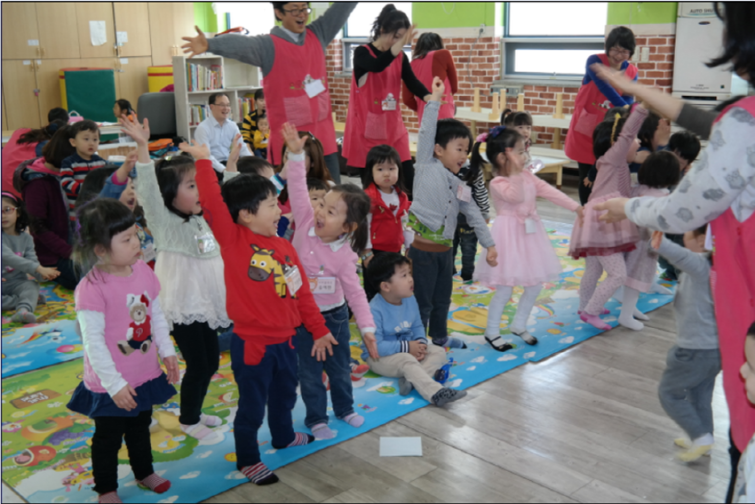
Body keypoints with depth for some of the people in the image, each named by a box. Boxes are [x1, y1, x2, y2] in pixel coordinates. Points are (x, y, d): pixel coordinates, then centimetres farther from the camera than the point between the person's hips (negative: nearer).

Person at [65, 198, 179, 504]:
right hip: (111, 385, -6)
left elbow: (157, 317, 6)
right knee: (108, 438, 15)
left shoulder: (143, 272, -7)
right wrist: (114, 384, -21)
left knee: (141, 427, 27)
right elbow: (93, 343, -24)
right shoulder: (92, 289, -27)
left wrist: (167, 352, 7)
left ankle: (144, 472, 49)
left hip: (145, 374, 6)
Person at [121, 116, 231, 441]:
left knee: (211, 362, 16)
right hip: (184, 308, -7)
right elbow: (149, 192, -31)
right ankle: (189, 421, 23)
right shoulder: (165, 224, -15)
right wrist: (142, 148, -41)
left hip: (207, 304, 8)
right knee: (197, 366, 2)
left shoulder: (202, 219, 5)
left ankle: (194, 412, 36)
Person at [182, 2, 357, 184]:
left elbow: (343, 6, 8)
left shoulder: (318, 34, 9)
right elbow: (241, 45, -25)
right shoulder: (269, 45, -7)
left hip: (324, 138, 5)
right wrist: (210, 44, -44)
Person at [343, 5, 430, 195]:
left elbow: (412, 81, -6)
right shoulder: (362, 53, -8)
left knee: (407, 176, -3)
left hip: (393, 127, 4)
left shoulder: (401, 57, 7)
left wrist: (428, 97, -27)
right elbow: (377, 66, -29)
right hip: (367, 128, -4)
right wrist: (398, 45, -44)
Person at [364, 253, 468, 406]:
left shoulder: (410, 300, -4)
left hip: (409, 349, 8)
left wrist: (421, 342, -16)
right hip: (379, 357, -8)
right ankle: (436, 393, -46)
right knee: (407, 361, -34)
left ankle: (412, 379, -30)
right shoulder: (375, 310, -27)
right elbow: (375, 346, -28)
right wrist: (406, 347, -23)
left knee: (439, 351, -7)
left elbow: (418, 326, 7)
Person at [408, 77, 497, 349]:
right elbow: (427, 132, -13)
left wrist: (490, 245, 9)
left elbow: (475, 215, 13)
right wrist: (435, 99, -13)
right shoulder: (427, 166, -5)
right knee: (423, 301, 3)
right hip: (423, 248, -7)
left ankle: (440, 337, 39)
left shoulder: (460, 187, 11)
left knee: (442, 299, 21)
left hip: (446, 249, 7)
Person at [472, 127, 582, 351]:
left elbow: (549, 191, 3)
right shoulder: (497, 183, -17)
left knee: (535, 285, 12)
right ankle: (492, 332, 17)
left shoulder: (527, 176, 5)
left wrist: (576, 207, -1)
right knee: (504, 290, -2)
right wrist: (515, 171, -34)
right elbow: (517, 196, -33)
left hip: (530, 236, 8)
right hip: (510, 239, -8)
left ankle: (519, 325, 31)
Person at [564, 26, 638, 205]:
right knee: (586, 176, 4)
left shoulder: (632, 73, -2)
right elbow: (606, 88, -27)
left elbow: (628, 100, -10)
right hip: (585, 129, -2)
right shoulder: (594, 62, -13)